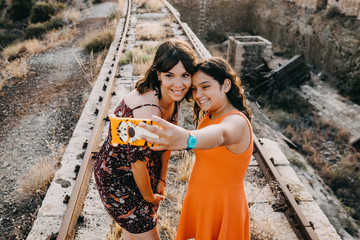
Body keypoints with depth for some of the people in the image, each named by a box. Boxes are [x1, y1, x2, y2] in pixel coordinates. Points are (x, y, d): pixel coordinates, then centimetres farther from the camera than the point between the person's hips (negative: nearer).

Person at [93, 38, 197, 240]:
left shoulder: (171, 96, -10)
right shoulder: (149, 110, -37)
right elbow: (138, 161, -26)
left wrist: (161, 180, 8)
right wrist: (149, 197, -8)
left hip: (143, 173, 8)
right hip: (118, 178, -8)